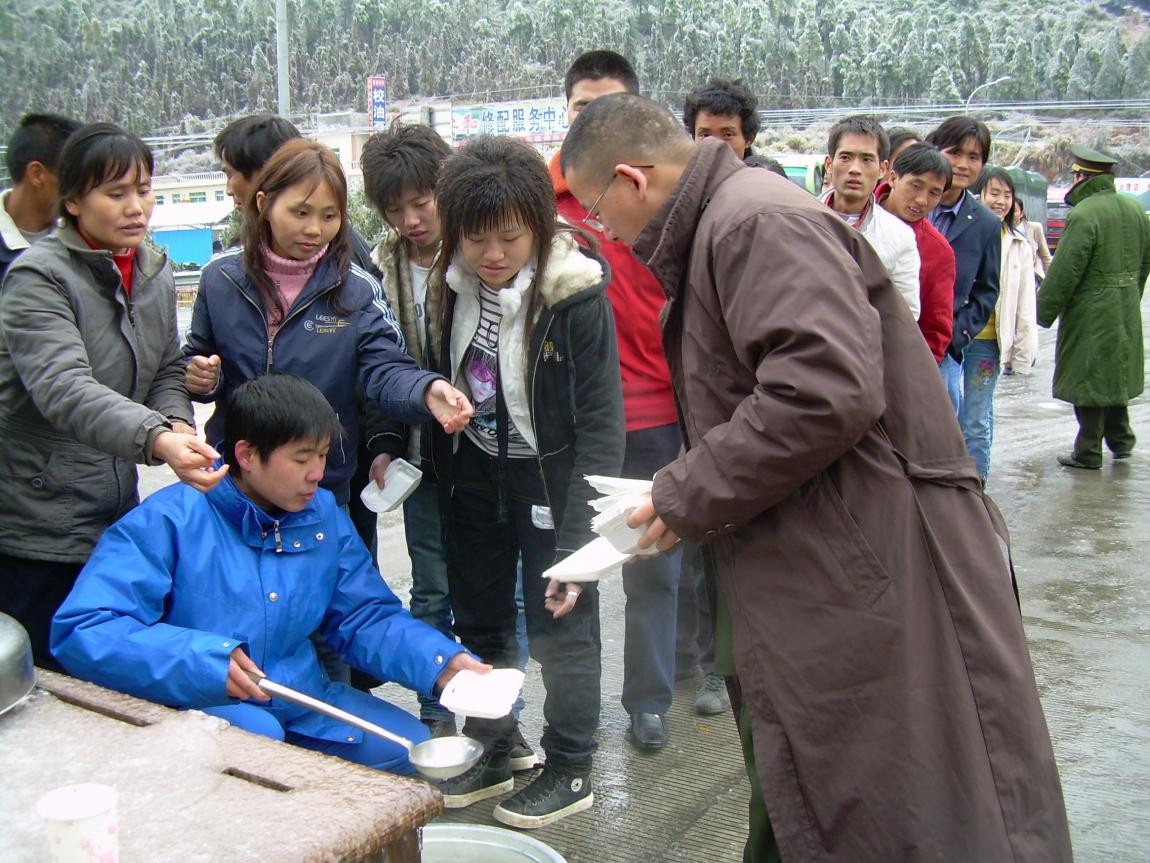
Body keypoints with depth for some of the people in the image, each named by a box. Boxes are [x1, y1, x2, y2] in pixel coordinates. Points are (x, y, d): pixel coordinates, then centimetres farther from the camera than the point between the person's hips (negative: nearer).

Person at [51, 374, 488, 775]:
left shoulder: (324, 516, 5)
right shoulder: (169, 521, -14)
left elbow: (367, 618, 8)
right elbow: (80, 631, -21)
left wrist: (442, 663, -10)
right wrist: (202, 660, -30)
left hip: (300, 699, 6)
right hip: (196, 703, -6)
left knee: (403, 745, -7)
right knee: (256, 735, -35)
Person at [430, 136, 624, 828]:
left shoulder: (577, 297, -21)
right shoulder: (453, 285, -7)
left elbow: (600, 424, -20)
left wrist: (578, 539, -24)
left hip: (549, 479, -5)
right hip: (474, 478, 5)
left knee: (562, 625, 6)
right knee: (480, 621, 16)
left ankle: (571, 770, 25)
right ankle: (491, 755, 35)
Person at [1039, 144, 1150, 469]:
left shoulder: (1083, 214, -20)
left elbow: (1064, 272, -20)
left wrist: (1043, 313, -10)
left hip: (1090, 314, -8)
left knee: (1088, 381, 2)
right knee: (1115, 376, 21)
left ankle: (1087, 453, 10)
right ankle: (1121, 441, 32)